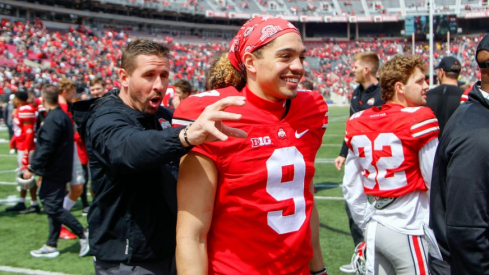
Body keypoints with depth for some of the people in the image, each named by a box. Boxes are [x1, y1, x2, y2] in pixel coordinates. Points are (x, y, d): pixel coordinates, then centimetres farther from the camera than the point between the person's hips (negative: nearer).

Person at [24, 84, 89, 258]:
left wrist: (32, 168, -17)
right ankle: (51, 246, 20)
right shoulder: (63, 116, 13)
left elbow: (46, 147, -23)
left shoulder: (53, 119, -18)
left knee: (53, 207, -7)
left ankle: (83, 234, -6)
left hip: (54, 171, -10)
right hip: (60, 170, 10)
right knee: (53, 206, 13)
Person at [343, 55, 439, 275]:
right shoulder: (420, 119, -13)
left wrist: (367, 224, 17)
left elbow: (350, 185, 9)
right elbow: (436, 181, -11)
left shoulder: (358, 123, 5)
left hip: (373, 229, 6)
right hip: (407, 231, -6)